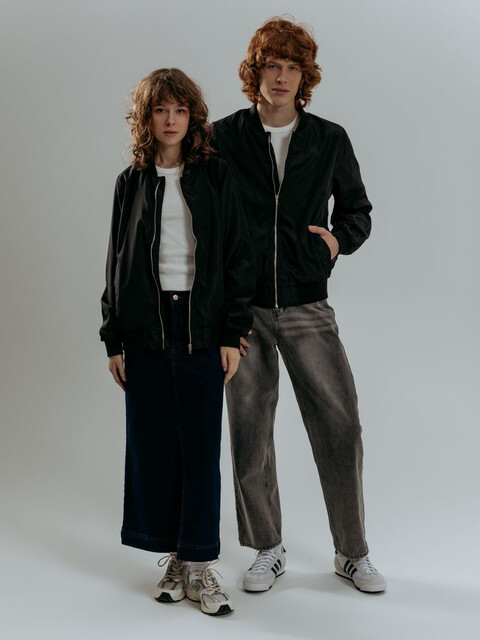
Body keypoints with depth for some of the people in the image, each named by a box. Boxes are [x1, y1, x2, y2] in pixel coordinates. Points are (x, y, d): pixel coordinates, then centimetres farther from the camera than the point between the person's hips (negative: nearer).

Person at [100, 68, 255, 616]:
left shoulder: (215, 177, 4)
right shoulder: (132, 182, 8)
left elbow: (237, 257, 2)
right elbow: (116, 263, 9)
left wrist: (233, 333, -5)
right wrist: (113, 339, 4)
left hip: (202, 326, -2)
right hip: (146, 327, 2)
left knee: (201, 443, -1)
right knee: (153, 443, 4)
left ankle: (200, 565, 9)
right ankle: (175, 558, 18)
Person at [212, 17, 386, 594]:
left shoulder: (330, 140, 6)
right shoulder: (223, 139, 2)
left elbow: (357, 209, 19)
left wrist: (339, 238, -4)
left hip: (307, 307, 1)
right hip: (243, 308, 0)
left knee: (340, 425, -1)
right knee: (249, 432, 6)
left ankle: (351, 551, 18)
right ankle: (268, 551, 24)